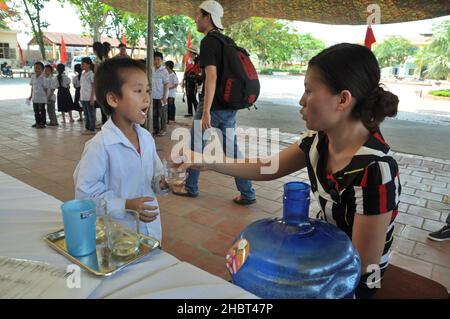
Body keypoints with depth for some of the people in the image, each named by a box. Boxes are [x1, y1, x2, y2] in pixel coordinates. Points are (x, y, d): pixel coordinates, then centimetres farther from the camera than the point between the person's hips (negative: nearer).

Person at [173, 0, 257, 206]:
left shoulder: (208, 42, -12)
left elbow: (211, 76, -24)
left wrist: (206, 111, -26)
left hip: (213, 106, -8)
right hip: (229, 106, 8)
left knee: (196, 147, 9)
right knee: (232, 149, 9)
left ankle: (190, 188, 24)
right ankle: (248, 194, 9)